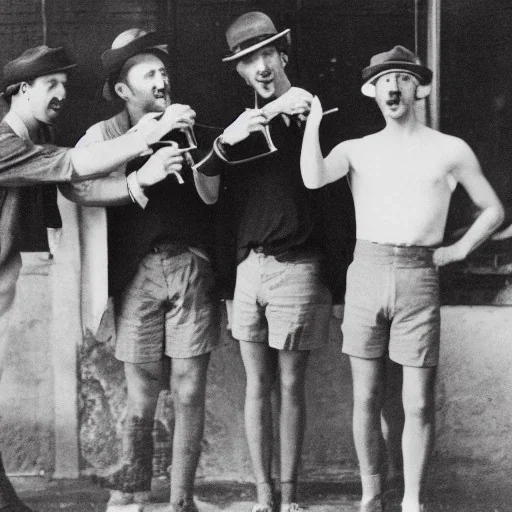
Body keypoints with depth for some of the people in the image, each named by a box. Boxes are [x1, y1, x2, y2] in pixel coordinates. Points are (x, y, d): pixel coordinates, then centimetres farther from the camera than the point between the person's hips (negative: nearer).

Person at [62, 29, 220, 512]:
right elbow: (74, 185, -16)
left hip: (191, 266, 2)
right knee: (141, 399, 1)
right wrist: (138, 183, -21)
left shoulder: (186, 128, 11)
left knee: (189, 394, 3)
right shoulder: (106, 134, 3)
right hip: (137, 272, -2)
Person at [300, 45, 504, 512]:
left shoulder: (450, 150, 7)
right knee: (366, 398, 6)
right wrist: (313, 118, -10)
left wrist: (459, 249, 5)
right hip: (365, 274, 1)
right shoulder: (357, 150, 9)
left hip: (419, 278, -1)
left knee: (418, 403, -1)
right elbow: (313, 178, -12)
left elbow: (493, 210, 16)